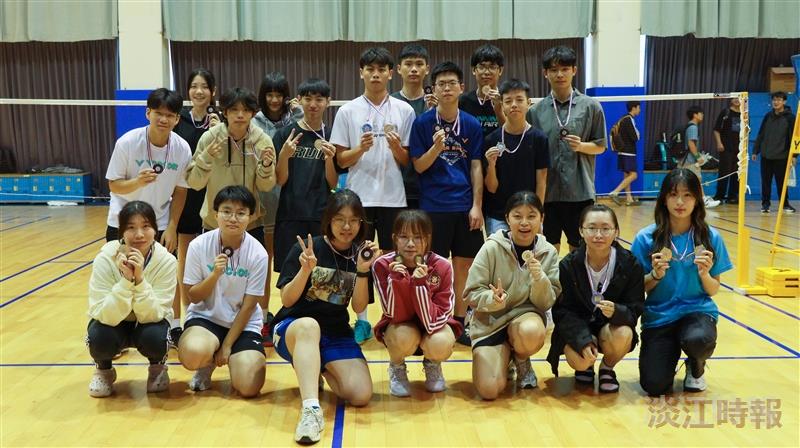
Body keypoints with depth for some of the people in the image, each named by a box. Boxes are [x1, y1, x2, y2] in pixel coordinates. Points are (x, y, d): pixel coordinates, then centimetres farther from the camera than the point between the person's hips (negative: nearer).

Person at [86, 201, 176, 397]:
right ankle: (104, 370, 4)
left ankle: (158, 367, 4)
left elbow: (151, 315, -26)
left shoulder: (166, 261, -23)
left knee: (155, 338, -33)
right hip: (113, 323, 0)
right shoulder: (105, 258, -24)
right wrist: (126, 280, -41)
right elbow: (105, 315, -29)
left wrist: (139, 279, -39)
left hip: (149, 323, 0)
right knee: (100, 338, -33)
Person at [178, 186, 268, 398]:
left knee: (248, 386, -20)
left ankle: (231, 358, 17)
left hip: (243, 324, 0)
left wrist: (227, 345, -8)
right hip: (205, 316, 0)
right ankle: (207, 364, 5)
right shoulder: (199, 246, -11)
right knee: (193, 353, -35)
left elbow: (248, 305, -7)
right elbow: (193, 296, -5)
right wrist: (215, 275, -24)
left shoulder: (258, 254, -13)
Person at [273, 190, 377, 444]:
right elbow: (287, 300, -10)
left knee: (361, 395, -18)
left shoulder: (361, 255, 3)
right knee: (309, 325, -41)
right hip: (292, 328, -4)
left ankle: (319, 369, 14)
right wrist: (306, 269, -28)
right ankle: (311, 409, -48)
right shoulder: (308, 248, -9)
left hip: (336, 334, 4)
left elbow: (359, 307, -3)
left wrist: (362, 270, -18)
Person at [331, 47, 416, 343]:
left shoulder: (404, 111, 4)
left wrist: (396, 147, -15)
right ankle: (361, 321, 16)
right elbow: (341, 160, 2)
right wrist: (360, 148, -16)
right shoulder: (347, 111, 3)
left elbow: (407, 161, 5)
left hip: (393, 198, 0)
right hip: (358, 198, 0)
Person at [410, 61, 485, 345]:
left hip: (465, 206, 2)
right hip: (433, 206, -2)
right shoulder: (422, 123, -2)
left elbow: (476, 167, 3)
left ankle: (459, 322, 18)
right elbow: (418, 166, -2)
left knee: (463, 264, 7)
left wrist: (477, 205, -4)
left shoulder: (471, 124, 4)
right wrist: (436, 148, -20)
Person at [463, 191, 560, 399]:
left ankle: (521, 361, 2)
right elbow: (471, 294, -8)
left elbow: (546, 303, -4)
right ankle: (504, 357, 20)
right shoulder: (492, 248, -12)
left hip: (526, 315, 1)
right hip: (490, 321, -1)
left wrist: (539, 278, -23)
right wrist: (493, 299, -29)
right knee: (489, 390, -17)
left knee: (532, 332, -37)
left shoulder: (548, 252, -5)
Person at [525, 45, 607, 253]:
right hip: (547, 193, 1)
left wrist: (581, 146, -13)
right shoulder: (536, 110, 4)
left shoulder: (590, 106, 1)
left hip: (580, 192, -1)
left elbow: (600, 146, 6)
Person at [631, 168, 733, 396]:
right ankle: (670, 353, 22)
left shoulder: (710, 237, -3)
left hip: (697, 310, 0)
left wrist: (704, 274, -18)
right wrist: (656, 274, -20)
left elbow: (713, 290, 3)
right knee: (655, 386, -16)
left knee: (698, 340, -36)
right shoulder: (646, 238, -5)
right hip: (658, 315, 0)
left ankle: (696, 367, 4)